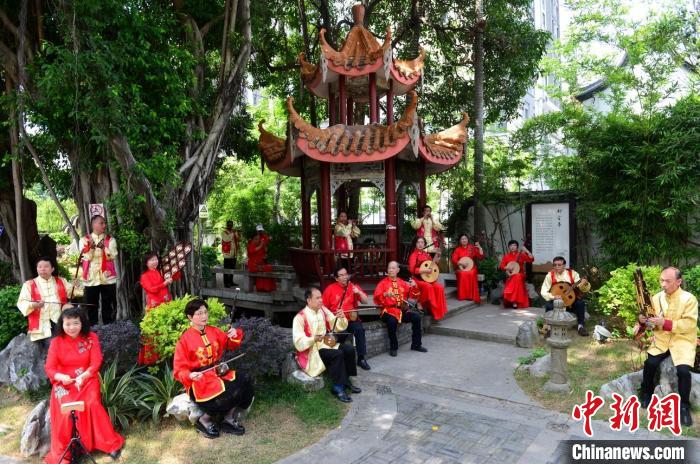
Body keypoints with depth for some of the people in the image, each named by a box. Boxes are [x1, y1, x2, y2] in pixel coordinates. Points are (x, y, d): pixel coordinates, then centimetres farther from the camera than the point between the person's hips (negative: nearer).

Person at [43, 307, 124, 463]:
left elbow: (96, 363, -6)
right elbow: (49, 368, -3)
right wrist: (61, 377, -24)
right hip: (64, 382, 1)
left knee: (92, 404, -27)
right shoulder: (56, 342, 0)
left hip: (87, 379, -1)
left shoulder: (91, 338, -2)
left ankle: (110, 443, -13)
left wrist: (82, 377, -24)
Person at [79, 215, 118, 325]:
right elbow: (87, 257, -7)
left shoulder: (110, 239, 6)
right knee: (91, 307, 5)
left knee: (109, 306, 4)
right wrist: (92, 247, -24)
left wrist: (103, 247, -24)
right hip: (91, 279, 0)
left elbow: (112, 256, -8)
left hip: (107, 278, 0)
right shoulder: (85, 240, 5)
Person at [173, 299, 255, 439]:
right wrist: (189, 376, -29)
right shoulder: (185, 339, -10)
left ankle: (229, 419, 0)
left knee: (245, 382, -19)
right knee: (229, 394, -28)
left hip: (218, 373, 6)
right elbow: (179, 370, -8)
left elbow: (231, 345, 17)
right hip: (199, 381, -6)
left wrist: (235, 335, -6)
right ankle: (205, 421, -2)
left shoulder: (214, 331, 5)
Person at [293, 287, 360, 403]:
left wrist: (342, 318, -13)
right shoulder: (300, 318, -15)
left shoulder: (323, 310, 4)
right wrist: (314, 339, -36)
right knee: (337, 354, -29)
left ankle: (346, 380, 0)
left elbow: (339, 327, 8)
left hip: (326, 344, 7)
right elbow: (299, 344, -21)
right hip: (310, 351, -7)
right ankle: (338, 388, -17)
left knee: (349, 349, -15)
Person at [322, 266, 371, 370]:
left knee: (360, 329, -28)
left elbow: (365, 301, 2)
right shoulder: (330, 289, 2)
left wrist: (359, 292, -16)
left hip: (351, 318, 2)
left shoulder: (354, 287, 6)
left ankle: (361, 358, -18)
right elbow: (324, 307, 5)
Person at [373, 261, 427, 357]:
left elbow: (413, 296, 12)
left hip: (402, 310, 4)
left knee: (416, 316, -17)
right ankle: (393, 348, -14)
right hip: (388, 311, -4)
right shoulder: (383, 283, 2)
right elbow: (376, 298, -9)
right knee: (392, 321, -35)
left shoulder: (402, 283, 14)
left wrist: (414, 287, -7)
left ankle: (416, 344, -2)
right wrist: (385, 295, -28)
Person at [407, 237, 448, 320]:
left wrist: (435, 258, 6)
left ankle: (439, 311, -13)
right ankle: (420, 303, -13)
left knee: (439, 287, -19)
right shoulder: (414, 255, -6)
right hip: (418, 279, -6)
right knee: (428, 287, -34)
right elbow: (412, 269, -17)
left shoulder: (426, 254, 12)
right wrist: (424, 270, -21)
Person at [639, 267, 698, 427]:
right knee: (650, 363, -20)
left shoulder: (689, 299, -10)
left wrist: (665, 323, -25)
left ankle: (684, 406, -1)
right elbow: (652, 322, 9)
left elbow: (689, 324, -17)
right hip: (662, 338, 3)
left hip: (683, 339, -3)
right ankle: (647, 394, 7)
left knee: (683, 370, -25)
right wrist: (643, 320, -14)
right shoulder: (657, 297, 3)